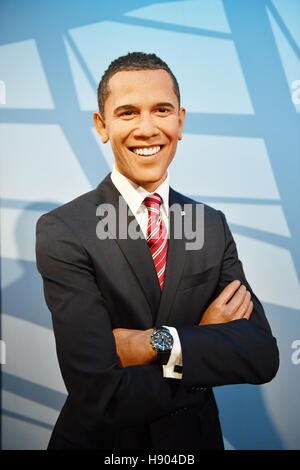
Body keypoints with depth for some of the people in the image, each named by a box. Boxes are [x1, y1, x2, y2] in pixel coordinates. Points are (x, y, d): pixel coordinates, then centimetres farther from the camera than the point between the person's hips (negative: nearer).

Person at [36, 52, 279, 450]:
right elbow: (100, 398, -25)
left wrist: (159, 344, -26)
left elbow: (264, 357, -13)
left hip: (196, 436, 4)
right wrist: (210, 344, -17)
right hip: (99, 440, -3)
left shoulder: (214, 226, -7)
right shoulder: (62, 232, -21)